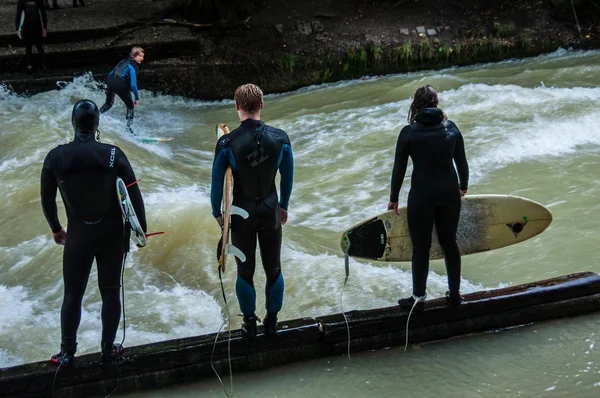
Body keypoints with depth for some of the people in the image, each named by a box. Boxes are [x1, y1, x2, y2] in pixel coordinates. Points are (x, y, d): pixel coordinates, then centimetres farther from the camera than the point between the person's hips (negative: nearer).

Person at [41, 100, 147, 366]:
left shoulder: (56, 157, -8)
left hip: (77, 235, 0)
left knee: (72, 295, 12)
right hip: (112, 234, 0)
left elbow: (47, 199, 3)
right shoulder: (113, 154, -11)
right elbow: (134, 195, -8)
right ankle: (108, 349, 21)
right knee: (110, 292, 12)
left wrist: (55, 229, 19)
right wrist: (141, 229, 5)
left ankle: (67, 353, 19)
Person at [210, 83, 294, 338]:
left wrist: (217, 212, 7)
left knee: (245, 271, 12)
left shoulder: (227, 143, -16)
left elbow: (217, 182, -7)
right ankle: (271, 322, 24)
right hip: (271, 211, 2)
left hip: (242, 214, -1)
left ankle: (250, 324, 21)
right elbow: (287, 177, 3)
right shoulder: (280, 138, -9)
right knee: (273, 269, 14)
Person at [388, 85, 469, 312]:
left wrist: (394, 198, 6)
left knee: (421, 247, 6)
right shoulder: (451, 128, -1)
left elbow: (399, 168, -5)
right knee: (449, 243, 16)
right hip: (449, 192, 3)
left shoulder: (409, 133, -9)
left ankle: (418, 298, 14)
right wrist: (463, 186, 25)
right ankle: (455, 293, 24)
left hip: (422, 194, -3)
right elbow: (461, 162, 7)